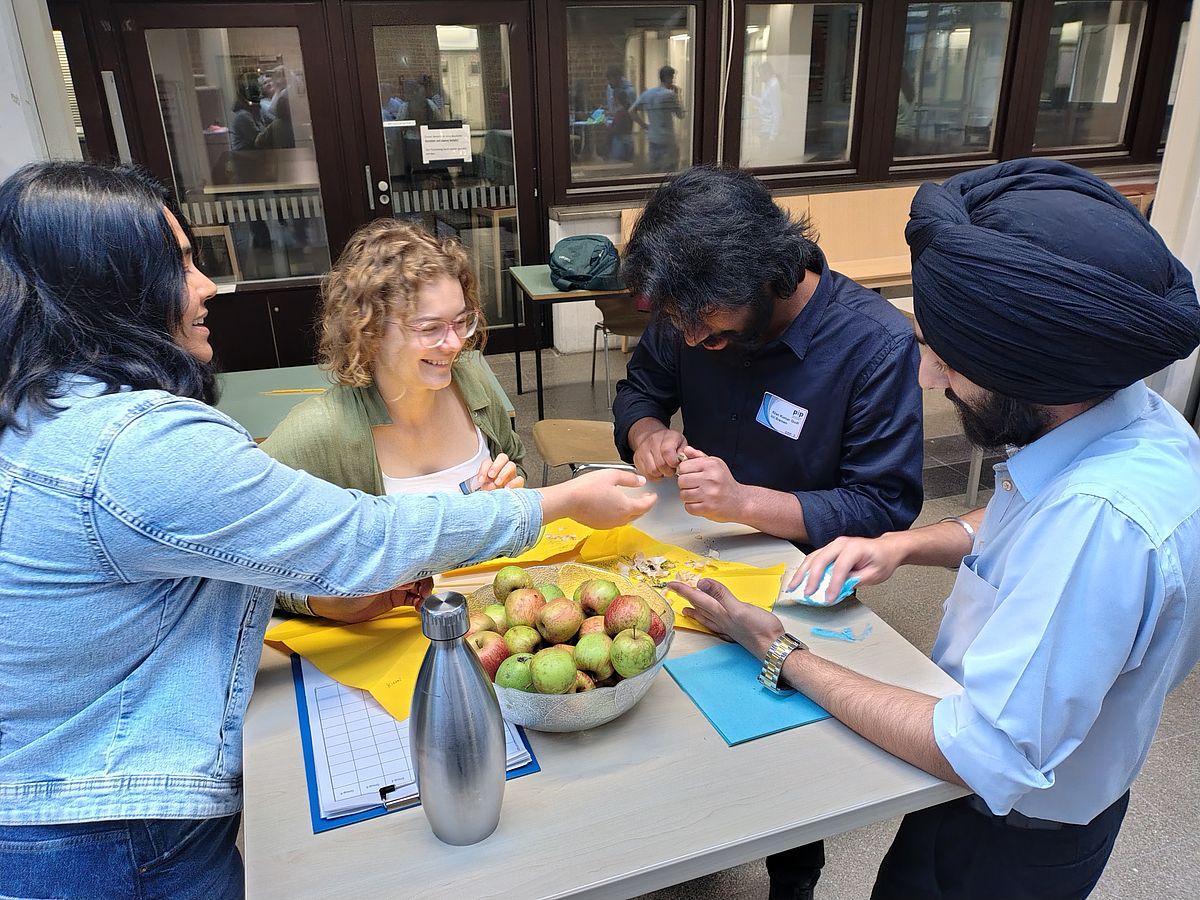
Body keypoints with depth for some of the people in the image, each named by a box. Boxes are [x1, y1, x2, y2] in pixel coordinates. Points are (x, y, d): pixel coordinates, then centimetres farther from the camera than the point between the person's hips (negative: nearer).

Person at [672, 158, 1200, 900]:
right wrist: (902, 545, -7)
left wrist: (781, 654, -25)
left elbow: (985, 757, -33)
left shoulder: (1104, 518, -40)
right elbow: (1015, 527, 10)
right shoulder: (1112, 412, -11)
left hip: (1018, 835, -7)